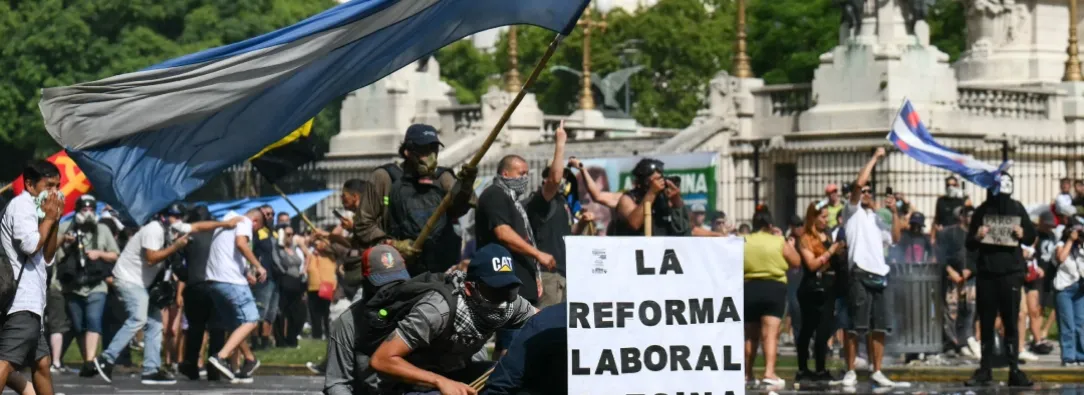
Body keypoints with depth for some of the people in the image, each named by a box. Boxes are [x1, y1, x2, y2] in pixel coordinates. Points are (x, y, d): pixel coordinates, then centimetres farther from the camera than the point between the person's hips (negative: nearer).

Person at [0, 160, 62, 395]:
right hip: (21, 300, -10)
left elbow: (47, 258, 23)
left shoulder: (32, 209, 24)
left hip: (29, 300, 10)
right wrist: (48, 218, -4)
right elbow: (30, 245, -20)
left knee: (41, 362, 19)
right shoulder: (21, 205, -5)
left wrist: (55, 222, 12)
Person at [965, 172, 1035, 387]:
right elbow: (969, 244, 9)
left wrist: (1022, 234, -12)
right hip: (986, 273, 1)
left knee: (1011, 322, -2)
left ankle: (1015, 370, -1)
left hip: (1011, 273, -1)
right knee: (986, 323, 5)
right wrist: (977, 237, -12)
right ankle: (985, 370, 10)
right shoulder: (982, 211, 7)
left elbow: (1032, 236, 10)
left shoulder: (1016, 208, 5)